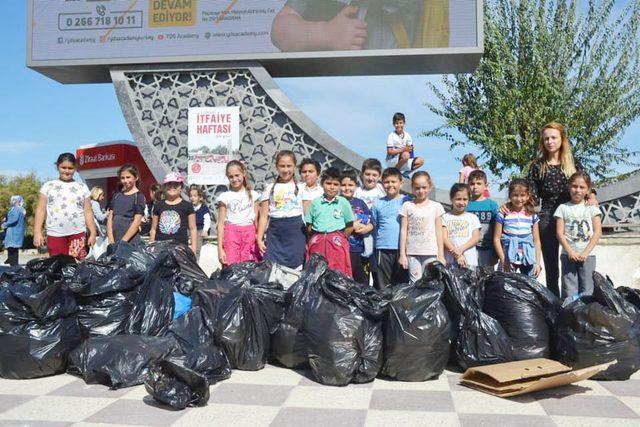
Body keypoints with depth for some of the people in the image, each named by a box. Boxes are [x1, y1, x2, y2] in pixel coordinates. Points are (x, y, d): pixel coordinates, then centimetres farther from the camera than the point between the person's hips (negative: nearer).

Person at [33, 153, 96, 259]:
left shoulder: (82, 187, 11)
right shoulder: (48, 186, 10)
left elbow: (88, 212, 10)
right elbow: (41, 210, 7)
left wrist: (93, 233, 3)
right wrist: (37, 232, -2)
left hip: (78, 234, 0)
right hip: (55, 235, 0)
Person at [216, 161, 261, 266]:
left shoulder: (253, 195, 9)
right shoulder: (225, 197, 4)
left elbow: (256, 220, 11)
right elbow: (221, 224, 3)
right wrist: (220, 248, -3)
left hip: (250, 235, 1)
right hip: (231, 235, -1)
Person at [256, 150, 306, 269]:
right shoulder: (270, 188, 10)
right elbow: (264, 216, 8)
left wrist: (308, 239, -3)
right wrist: (259, 239, 1)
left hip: (296, 231, -1)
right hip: (275, 232, 1)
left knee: (295, 266, 0)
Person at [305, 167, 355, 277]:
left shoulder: (343, 202, 4)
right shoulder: (315, 202, 8)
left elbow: (350, 226, 6)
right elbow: (309, 225, 10)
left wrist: (341, 237, -1)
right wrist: (317, 237, 2)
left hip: (337, 242, -1)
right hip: (318, 243, 2)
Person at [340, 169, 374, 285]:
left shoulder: (360, 203, 13)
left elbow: (371, 222, 10)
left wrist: (367, 228, -11)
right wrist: (352, 226, -12)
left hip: (360, 250, 5)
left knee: (362, 281, 14)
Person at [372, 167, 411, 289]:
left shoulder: (407, 201, 4)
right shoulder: (378, 204, 7)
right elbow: (374, 227, 13)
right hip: (383, 248, 1)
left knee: (402, 283, 6)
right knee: (382, 286, 4)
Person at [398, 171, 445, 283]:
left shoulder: (436, 206, 6)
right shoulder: (407, 206, 5)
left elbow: (439, 232, 6)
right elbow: (403, 231, 3)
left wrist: (441, 255, 3)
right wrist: (402, 254, -1)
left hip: (431, 253, 0)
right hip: (412, 253, 0)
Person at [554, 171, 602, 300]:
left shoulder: (592, 208, 7)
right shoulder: (563, 208, 5)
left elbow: (597, 232, -1)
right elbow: (560, 233, -1)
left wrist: (585, 253, -11)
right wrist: (570, 252, -12)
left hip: (587, 255, 1)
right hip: (568, 255, -1)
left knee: (586, 291, 3)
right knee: (569, 292, -2)